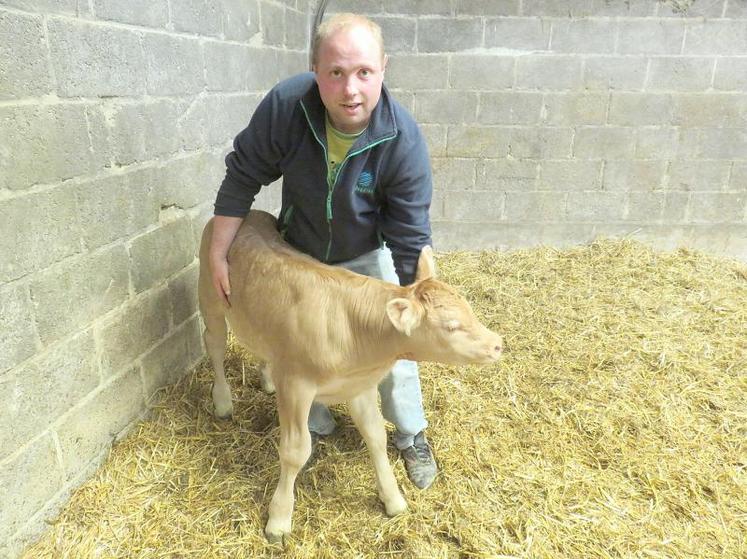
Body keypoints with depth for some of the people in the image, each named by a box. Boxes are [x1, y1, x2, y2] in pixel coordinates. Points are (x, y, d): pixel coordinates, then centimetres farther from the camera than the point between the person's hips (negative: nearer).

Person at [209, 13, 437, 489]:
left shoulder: (403, 139, -32)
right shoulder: (285, 105, -30)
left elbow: (410, 237, -25)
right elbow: (244, 176, -17)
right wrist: (218, 254, -14)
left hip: (367, 256, -1)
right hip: (299, 252, 2)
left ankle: (412, 436, 29)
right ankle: (315, 427, 39)